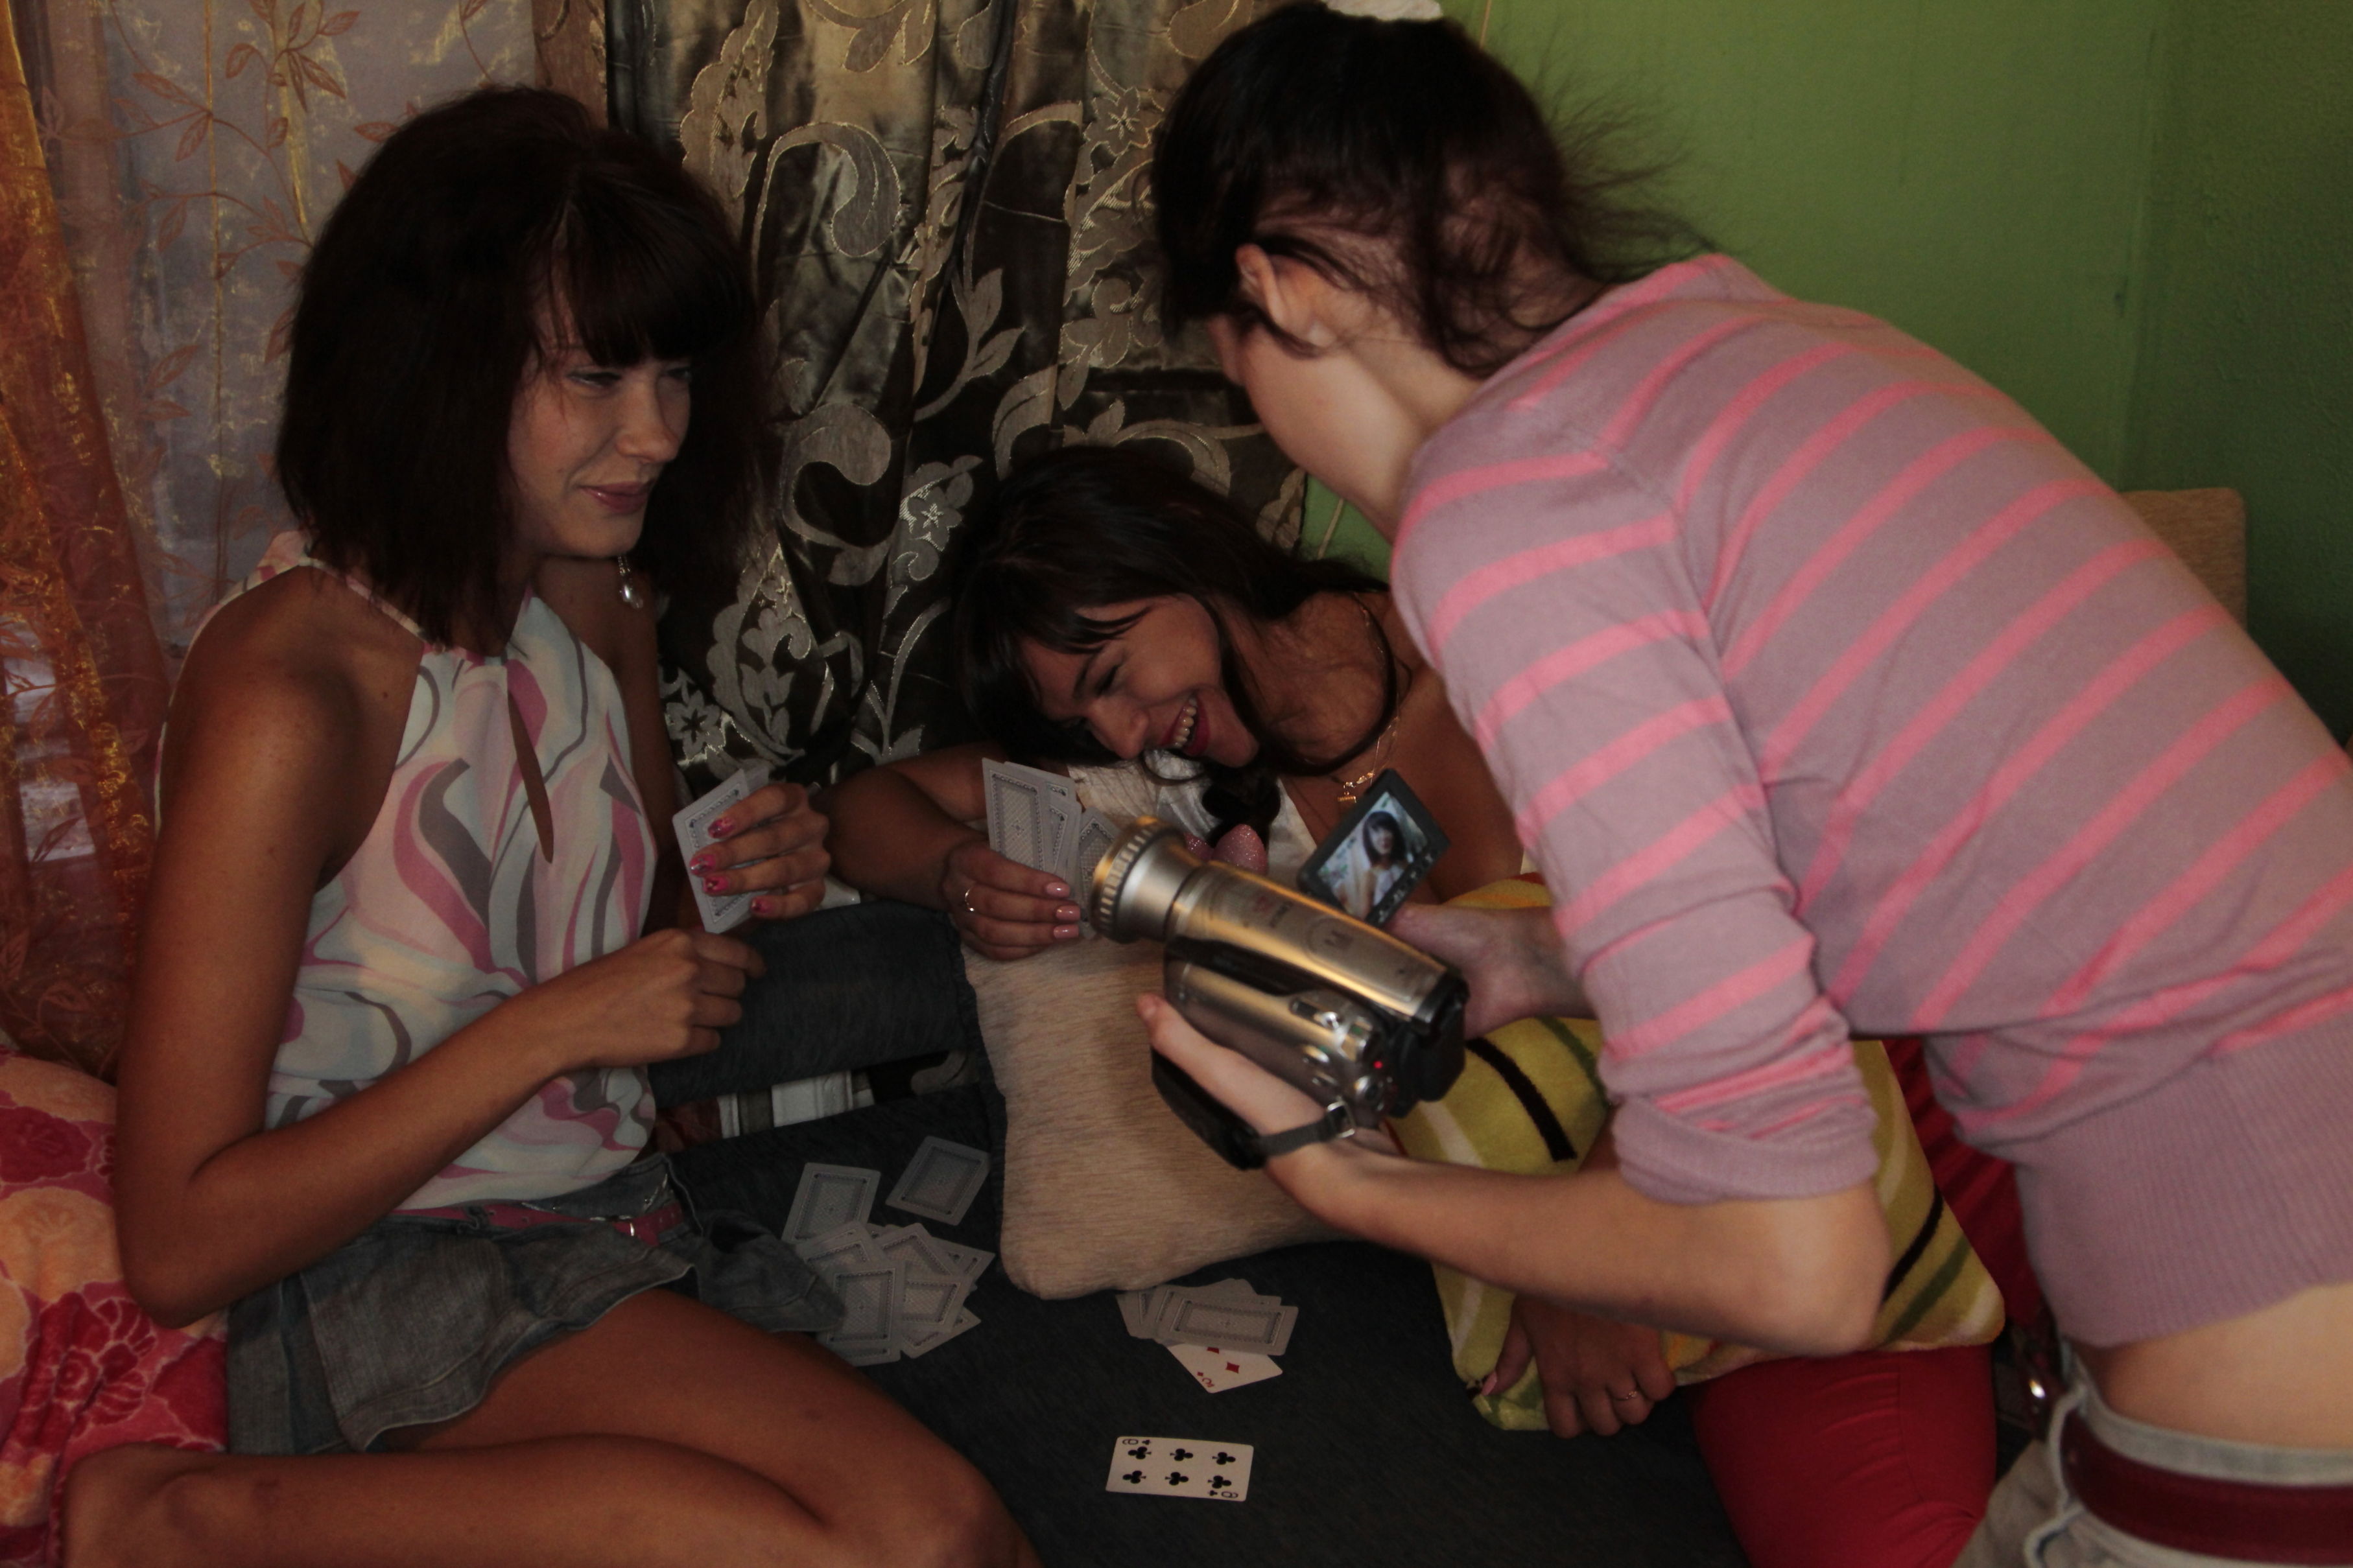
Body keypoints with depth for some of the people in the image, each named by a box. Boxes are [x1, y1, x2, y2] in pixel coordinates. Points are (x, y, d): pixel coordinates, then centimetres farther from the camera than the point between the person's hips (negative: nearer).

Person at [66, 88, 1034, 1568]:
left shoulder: (600, 592, 5)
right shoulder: (289, 686, -19)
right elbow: (182, 1245, -17)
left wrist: (748, 882, -3)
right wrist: (554, 1027, -21)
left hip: (621, 1222, 7)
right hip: (391, 1269, -7)